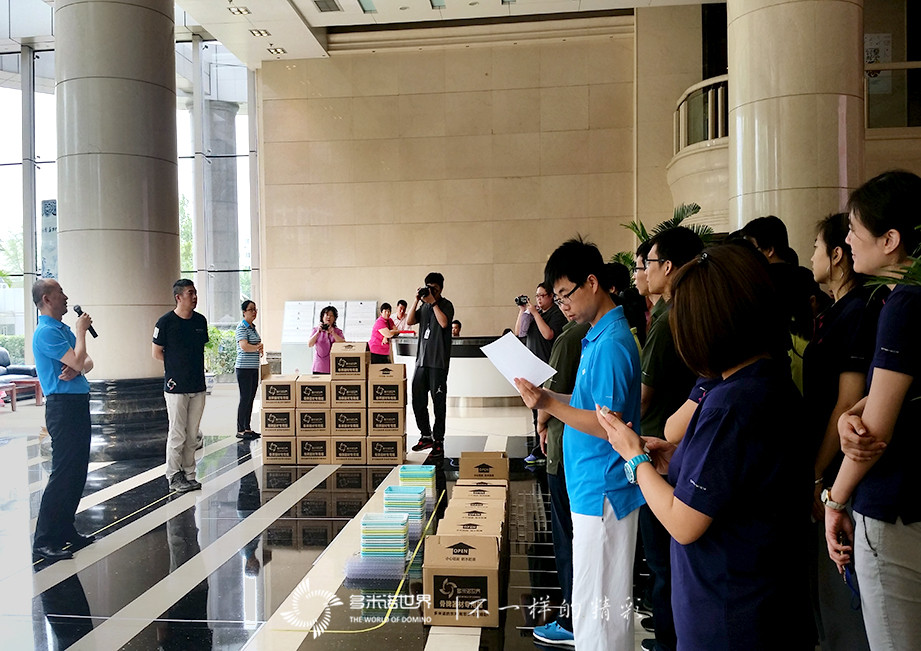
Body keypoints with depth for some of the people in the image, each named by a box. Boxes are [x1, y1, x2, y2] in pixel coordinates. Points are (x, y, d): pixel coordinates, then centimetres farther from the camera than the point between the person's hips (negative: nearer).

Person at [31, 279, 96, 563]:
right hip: (63, 405, -10)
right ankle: (43, 541, 0)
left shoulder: (64, 329, 15)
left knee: (77, 471, 14)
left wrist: (76, 369, -10)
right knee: (64, 473, -8)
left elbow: (86, 363, 13)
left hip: (78, 404, 10)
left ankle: (65, 529, 24)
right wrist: (81, 331, -9)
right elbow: (78, 361, -22)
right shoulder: (46, 332, -14)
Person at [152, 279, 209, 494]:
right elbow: (156, 353, -1)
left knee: (192, 434, 10)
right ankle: (174, 476, 11)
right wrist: (177, 365, 2)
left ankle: (189, 474, 19)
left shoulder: (200, 320, 8)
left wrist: (195, 367, 8)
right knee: (177, 434, -1)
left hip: (198, 385, 5)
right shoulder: (166, 322, -8)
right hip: (176, 386, -5)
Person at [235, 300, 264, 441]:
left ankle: (247, 428, 18)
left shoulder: (253, 327, 16)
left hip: (254, 368, 8)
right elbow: (244, 346, -22)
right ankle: (240, 430, 1)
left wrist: (259, 348, 2)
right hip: (244, 368, -8)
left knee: (251, 398, 11)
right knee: (245, 399, -5)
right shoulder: (242, 327, -10)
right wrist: (258, 347, -11)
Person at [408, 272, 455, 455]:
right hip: (421, 359, 6)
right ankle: (426, 436, 20)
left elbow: (444, 323, -18)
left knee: (439, 402, -2)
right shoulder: (424, 305, 17)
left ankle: (438, 440, 5)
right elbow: (410, 321, 5)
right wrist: (417, 300, -2)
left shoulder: (446, 305, 0)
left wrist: (432, 302, -14)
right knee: (417, 400, 7)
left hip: (438, 362, -6)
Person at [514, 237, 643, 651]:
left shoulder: (611, 343, -20)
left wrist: (551, 405, -20)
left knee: (596, 605, 2)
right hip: (592, 488, 10)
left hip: (602, 492, -10)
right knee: (604, 601, 21)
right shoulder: (597, 335, 12)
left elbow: (609, 425, -22)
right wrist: (548, 399, 7)